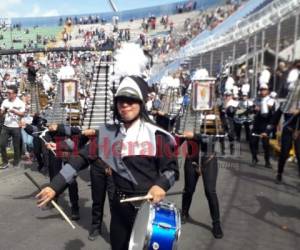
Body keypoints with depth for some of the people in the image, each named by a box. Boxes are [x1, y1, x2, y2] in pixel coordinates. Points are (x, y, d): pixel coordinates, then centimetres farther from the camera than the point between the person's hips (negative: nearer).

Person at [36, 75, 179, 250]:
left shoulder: (155, 134, -9)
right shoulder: (108, 133, 0)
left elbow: (172, 168, -5)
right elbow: (83, 159, -2)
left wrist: (161, 185, -25)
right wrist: (55, 186, -8)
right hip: (120, 205, 3)